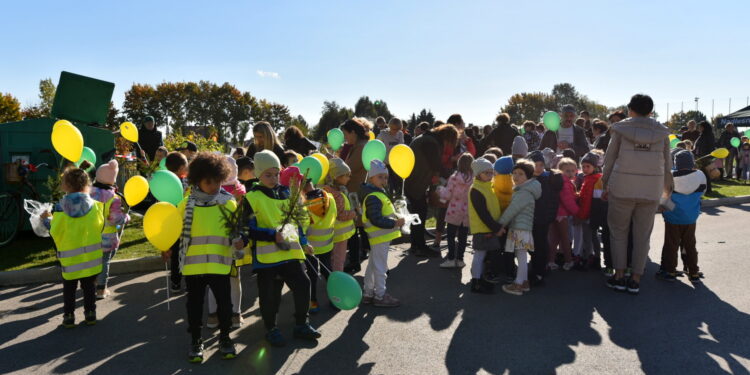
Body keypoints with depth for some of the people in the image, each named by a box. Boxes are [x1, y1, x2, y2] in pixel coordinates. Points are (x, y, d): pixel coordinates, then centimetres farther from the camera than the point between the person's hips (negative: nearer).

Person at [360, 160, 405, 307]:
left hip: (380, 237, 11)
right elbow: (377, 220, -27)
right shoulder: (373, 198, -21)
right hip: (380, 237, -11)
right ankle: (380, 296, 12)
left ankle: (368, 293, 30)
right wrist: (395, 223, -23)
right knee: (380, 267, 0)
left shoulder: (378, 194, 13)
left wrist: (396, 220, 9)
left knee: (373, 265, 19)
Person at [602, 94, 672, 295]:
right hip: (651, 191, 2)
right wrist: (667, 188, 21)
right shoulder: (661, 132, 5)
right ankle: (635, 279, 14)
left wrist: (605, 186, 12)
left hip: (621, 189, -2)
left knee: (618, 232, 11)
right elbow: (667, 164, 9)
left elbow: (609, 159, 2)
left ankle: (619, 276, 12)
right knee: (642, 235, 10)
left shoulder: (621, 129, 0)